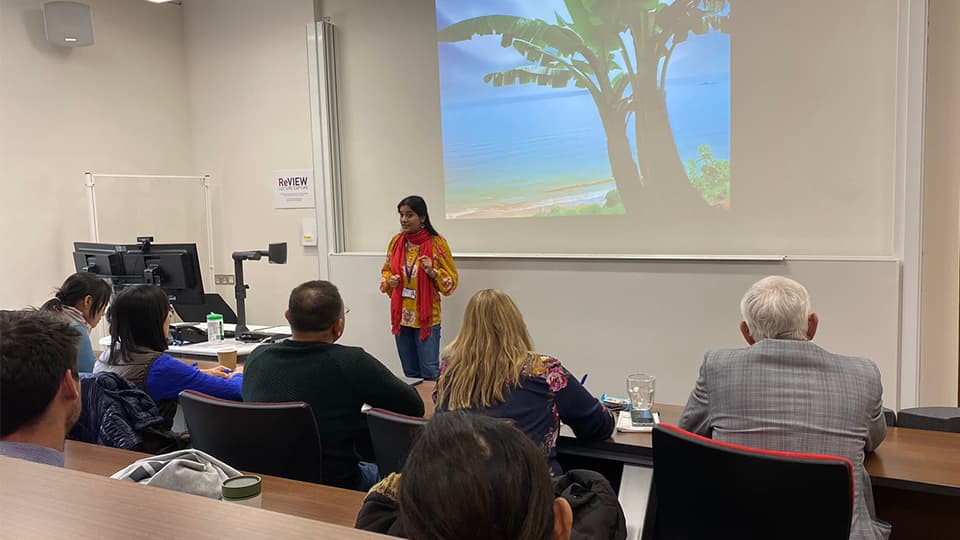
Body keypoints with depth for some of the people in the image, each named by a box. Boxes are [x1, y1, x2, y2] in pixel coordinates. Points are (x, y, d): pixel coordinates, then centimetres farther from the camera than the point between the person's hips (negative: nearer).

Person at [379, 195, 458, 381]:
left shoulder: (437, 242, -9)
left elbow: (452, 281, -6)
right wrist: (389, 281, -5)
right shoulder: (396, 241, 4)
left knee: (430, 373, -3)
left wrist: (433, 273, -23)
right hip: (401, 317, 5)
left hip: (427, 318, -4)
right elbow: (386, 270, 17)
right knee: (410, 373, 14)